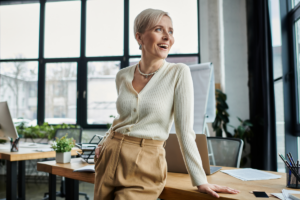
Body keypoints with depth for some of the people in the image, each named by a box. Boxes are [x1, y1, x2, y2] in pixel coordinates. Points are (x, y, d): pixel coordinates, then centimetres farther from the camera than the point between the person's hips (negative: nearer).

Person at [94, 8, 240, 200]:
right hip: (110, 157, 5)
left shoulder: (178, 73, -10)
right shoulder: (123, 76, 3)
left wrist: (200, 181, -13)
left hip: (145, 166, -4)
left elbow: (184, 130, -11)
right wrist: (104, 143, 4)